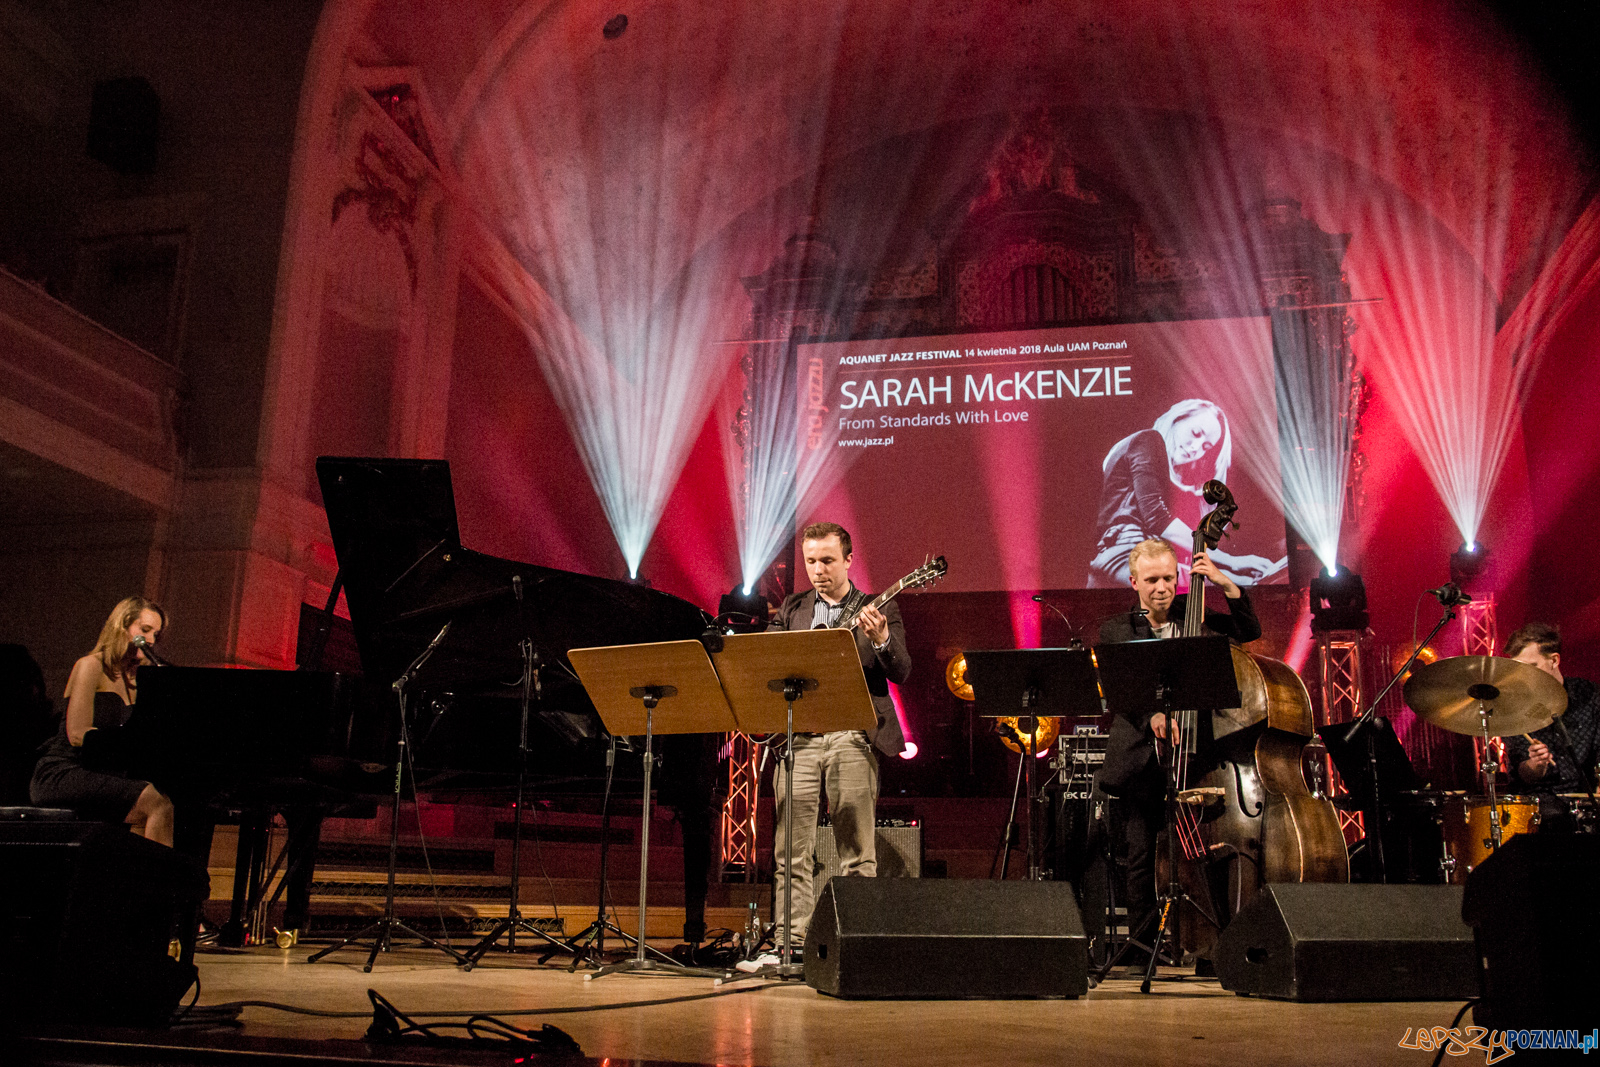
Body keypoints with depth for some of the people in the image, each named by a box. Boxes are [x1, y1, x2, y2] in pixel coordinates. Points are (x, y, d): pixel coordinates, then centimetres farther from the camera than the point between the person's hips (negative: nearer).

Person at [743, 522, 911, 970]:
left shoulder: (879, 610, 8)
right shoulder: (791, 608, 18)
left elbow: (901, 673, -2)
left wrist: (882, 639, -21)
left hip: (852, 736, -2)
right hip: (797, 736, 3)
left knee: (857, 855, 0)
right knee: (791, 853, 1)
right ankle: (790, 944, 7)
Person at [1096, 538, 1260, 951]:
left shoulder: (1191, 614, 13)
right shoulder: (1116, 630, 6)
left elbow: (1250, 630, 9)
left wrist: (1225, 583, -3)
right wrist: (1151, 713, -28)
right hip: (1139, 759, -1)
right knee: (1142, 852, -4)